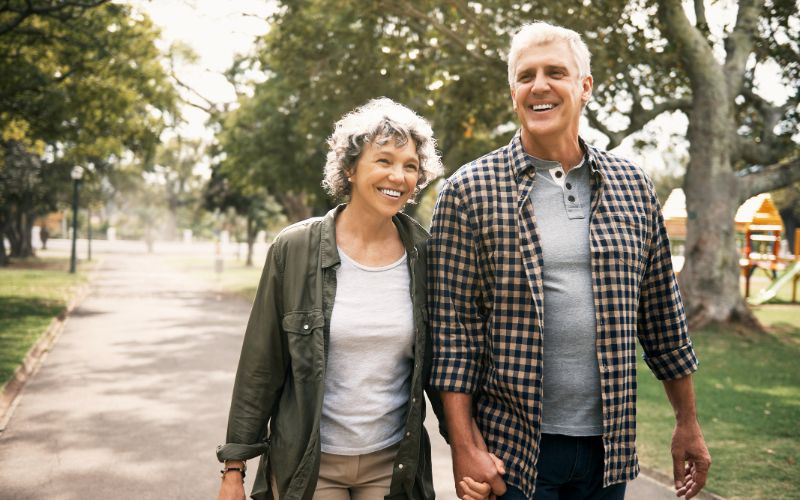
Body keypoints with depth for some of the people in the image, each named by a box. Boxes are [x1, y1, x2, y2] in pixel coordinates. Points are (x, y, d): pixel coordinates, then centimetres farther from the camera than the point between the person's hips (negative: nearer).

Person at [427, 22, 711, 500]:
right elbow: (454, 329, -8)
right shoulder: (469, 191, -6)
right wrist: (464, 446, -11)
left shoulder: (634, 186, 5)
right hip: (511, 446, -3)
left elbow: (663, 313, 10)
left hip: (609, 445, 4)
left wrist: (688, 423, 11)